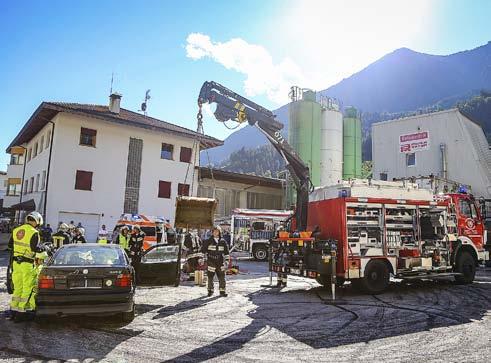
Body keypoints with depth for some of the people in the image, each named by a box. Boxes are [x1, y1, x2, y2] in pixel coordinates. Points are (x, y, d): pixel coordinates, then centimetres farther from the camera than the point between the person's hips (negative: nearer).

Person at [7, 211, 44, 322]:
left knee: (17, 287, 17)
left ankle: (13, 310, 22)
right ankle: (21, 312, 6)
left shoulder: (16, 230, 7)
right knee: (27, 288, 3)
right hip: (27, 263, -7)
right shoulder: (34, 233, -14)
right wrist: (42, 249, -2)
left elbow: (10, 246, 13)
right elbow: (34, 248, -20)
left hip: (16, 262, 7)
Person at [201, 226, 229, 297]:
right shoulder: (208, 241, 1)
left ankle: (222, 291, 13)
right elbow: (203, 250, 10)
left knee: (222, 277, 1)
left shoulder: (223, 242, 6)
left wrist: (226, 261, 3)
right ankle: (210, 290, 18)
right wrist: (206, 256, 2)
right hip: (211, 262, -1)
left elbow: (226, 253, 10)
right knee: (210, 277, 3)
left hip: (220, 262, 1)